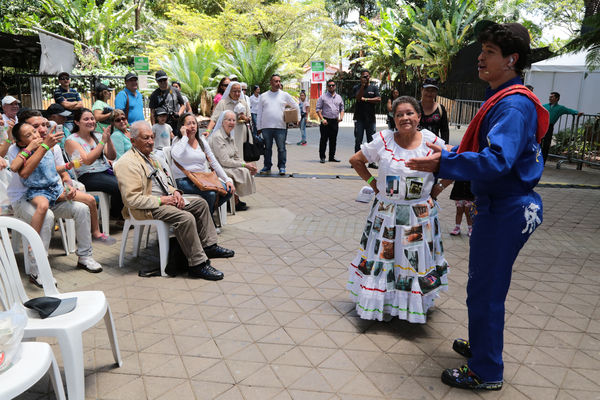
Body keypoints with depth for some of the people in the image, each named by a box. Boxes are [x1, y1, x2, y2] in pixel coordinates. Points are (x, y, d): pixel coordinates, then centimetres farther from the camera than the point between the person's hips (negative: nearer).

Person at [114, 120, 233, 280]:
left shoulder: (150, 157, 17)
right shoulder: (127, 163, -15)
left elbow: (164, 181, 26)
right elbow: (132, 199, -22)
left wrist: (174, 192, 4)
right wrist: (160, 200, -19)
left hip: (166, 200, 11)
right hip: (147, 209, -11)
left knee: (201, 203, 10)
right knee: (186, 218, -30)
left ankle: (209, 245, 14)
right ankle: (198, 264, -23)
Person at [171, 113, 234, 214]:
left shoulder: (202, 141, 14)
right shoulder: (178, 141, -1)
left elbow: (214, 162, 13)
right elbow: (176, 155, -26)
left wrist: (227, 179, 3)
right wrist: (185, 136, -15)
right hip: (184, 180, -6)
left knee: (229, 189, -15)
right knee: (211, 193, -31)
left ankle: (209, 211, 7)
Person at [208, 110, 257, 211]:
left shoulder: (230, 137, 12)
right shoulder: (217, 137, -18)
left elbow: (237, 157, 13)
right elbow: (225, 161, -22)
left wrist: (249, 166, -5)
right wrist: (244, 165, -17)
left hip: (228, 167, 9)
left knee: (248, 171, -6)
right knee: (243, 172, -19)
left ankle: (235, 199, 2)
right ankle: (235, 202, -6)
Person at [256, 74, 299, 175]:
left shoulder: (285, 95, 6)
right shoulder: (263, 96, 9)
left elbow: (296, 107, 15)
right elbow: (259, 113, 10)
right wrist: (259, 127, 6)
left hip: (281, 126, -1)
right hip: (266, 127, 1)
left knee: (281, 148, 0)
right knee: (267, 148, 9)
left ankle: (282, 167, 10)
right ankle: (267, 166, 20)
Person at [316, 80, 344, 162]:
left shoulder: (339, 97, 15)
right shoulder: (323, 97, 1)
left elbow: (342, 108, 19)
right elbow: (318, 109, -2)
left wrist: (341, 117, 0)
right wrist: (322, 119, -12)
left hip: (335, 121, 4)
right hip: (326, 121, -4)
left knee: (333, 140, 7)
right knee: (323, 140, -3)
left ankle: (332, 157, 15)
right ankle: (322, 157, 4)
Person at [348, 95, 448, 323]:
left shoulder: (431, 141, -6)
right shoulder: (383, 140, -6)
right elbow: (356, 160, 5)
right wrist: (372, 182, 0)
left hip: (420, 214, 0)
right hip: (386, 212, 0)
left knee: (417, 259, 9)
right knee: (384, 255, 8)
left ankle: (418, 306, 29)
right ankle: (384, 303, 26)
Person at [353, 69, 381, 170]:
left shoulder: (374, 88, 10)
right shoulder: (356, 88, 7)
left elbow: (379, 100, -4)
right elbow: (358, 98, -12)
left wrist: (365, 99, -5)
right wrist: (363, 85, -15)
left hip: (370, 118, 1)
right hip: (359, 118, -1)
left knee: (371, 140, 2)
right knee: (358, 140, -1)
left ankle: (371, 161, 5)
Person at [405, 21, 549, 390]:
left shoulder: (514, 105, -20)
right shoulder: (501, 98, 13)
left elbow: (497, 162, -32)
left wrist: (445, 163, -35)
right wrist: (449, 155, 11)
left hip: (506, 212, -10)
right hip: (499, 206, 10)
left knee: (486, 290, 1)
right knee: (485, 285, 22)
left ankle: (486, 373, 18)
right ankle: (482, 345, 41)